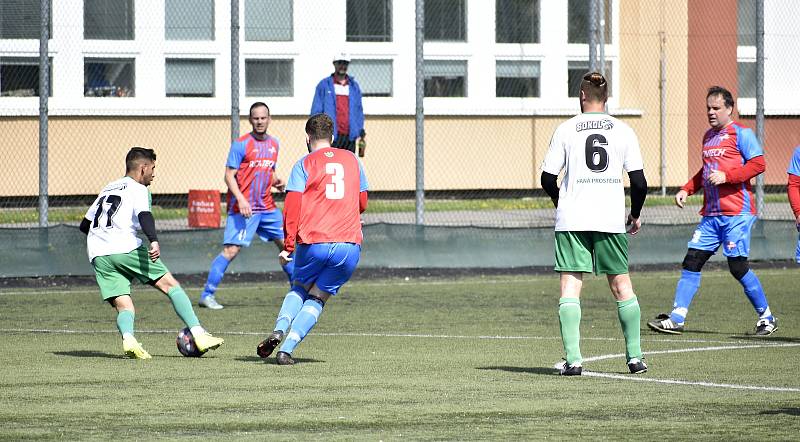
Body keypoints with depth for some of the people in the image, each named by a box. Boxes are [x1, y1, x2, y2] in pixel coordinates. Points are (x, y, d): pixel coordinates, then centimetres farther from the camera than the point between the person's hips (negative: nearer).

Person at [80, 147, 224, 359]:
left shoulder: (107, 188, 27)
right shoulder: (138, 189, 6)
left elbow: (84, 225, 31)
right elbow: (144, 215, -16)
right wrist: (154, 241, -31)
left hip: (97, 254, 6)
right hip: (126, 249, -6)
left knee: (124, 307, 2)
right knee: (171, 285, 3)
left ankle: (127, 338, -30)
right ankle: (198, 335, -6)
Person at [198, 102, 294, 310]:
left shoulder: (274, 144, 12)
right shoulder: (241, 144, -8)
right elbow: (229, 175, -10)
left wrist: (277, 182, 3)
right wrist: (240, 200, -22)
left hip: (268, 208, 7)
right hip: (243, 208, -7)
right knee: (231, 250, -12)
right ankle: (207, 294, -8)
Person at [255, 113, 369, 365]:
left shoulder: (304, 165, 3)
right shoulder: (352, 160, 14)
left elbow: (292, 207, -6)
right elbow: (362, 204, 22)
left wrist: (288, 245, -5)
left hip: (313, 243, -2)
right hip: (349, 245, 2)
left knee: (299, 289, 23)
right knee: (317, 298, 11)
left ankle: (279, 330, -2)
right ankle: (287, 349, -6)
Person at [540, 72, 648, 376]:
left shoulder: (566, 130, 0)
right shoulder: (623, 131, 3)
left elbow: (548, 178, 1)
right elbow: (639, 182, 1)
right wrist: (635, 215, 17)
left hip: (571, 220, -1)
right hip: (610, 220, 1)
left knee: (570, 289, -2)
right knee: (622, 285, 13)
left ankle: (573, 359, -13)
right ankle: (634, 356, 13)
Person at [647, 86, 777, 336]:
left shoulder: (741, 134, -5)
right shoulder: (709, 136, 19)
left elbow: (758, 164, -12)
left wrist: (726, 176, -19)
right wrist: (687, 190, 18)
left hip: (737, 214, -8)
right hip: (711, 214, 8)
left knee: (737, 266, -9)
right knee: (691, 261, 0)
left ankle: (766, 318, 7)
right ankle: (676, 319, 0)